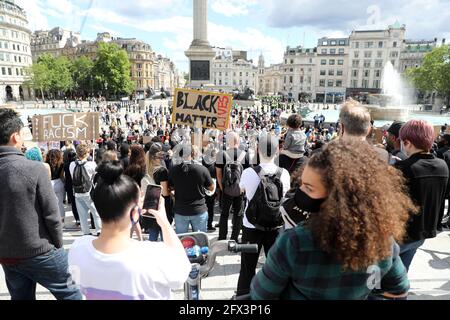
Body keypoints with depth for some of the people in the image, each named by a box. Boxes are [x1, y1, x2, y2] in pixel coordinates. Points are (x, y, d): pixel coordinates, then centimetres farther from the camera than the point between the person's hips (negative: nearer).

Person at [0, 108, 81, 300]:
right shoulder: (34, 169, -20)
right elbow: (51, 214, -17)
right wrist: (58, 243, -1)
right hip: (40, 252, -5)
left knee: (21, 297, 20)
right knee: (68, 293, 13)